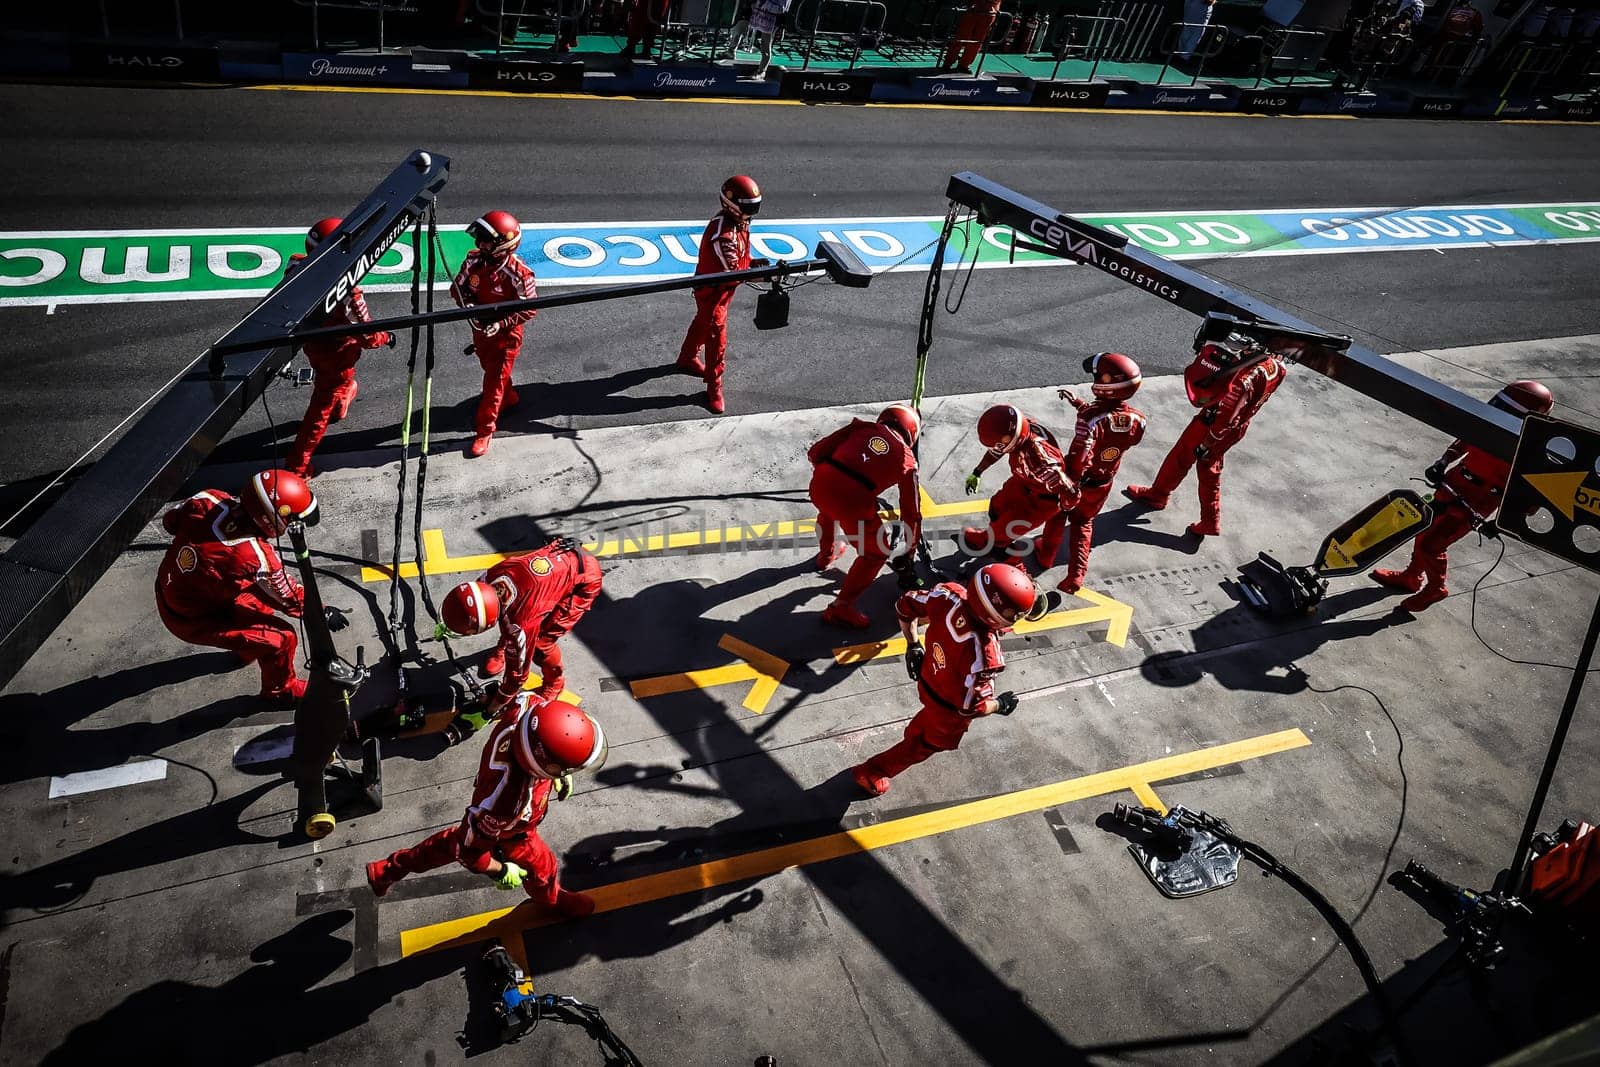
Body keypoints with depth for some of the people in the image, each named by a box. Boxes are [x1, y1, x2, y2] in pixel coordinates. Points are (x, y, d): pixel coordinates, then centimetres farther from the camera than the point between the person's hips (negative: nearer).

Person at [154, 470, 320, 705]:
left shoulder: (207, 501, -20)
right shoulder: (256, 558, -36)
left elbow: (171, 520, 3)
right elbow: (289, 598, -18)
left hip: (168, 593, 8)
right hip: (193, 622, -7)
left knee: (261, 598, 23)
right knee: (282, 637, -5)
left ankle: (247, 650, 48)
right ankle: (280, 690, 22)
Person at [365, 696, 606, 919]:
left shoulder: (527, 708, -37)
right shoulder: (506, 798, -49)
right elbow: (471, 849, -32)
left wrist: (560, 773, -3)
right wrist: (500, 872, -12)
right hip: (510, 833, -6)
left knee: (450, 843, 33)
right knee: (542, 869, 24)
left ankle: (386, 870, 53)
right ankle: (553, 899, 58)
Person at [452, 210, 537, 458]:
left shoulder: (518, 273, -28)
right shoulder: (474, 260, -12)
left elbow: (529, 309, -20)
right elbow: (458, 286, 2)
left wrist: (502, 324, -29)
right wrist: (467, 302, -20)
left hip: (506, 335, -6)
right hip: (481, 329, 6)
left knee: (494, 381, 0)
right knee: (490, 369, 27)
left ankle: (485, 430, 13)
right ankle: (509, 398, 55)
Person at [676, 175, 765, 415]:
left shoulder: (738, 221, -5)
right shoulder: (723, 233, -36)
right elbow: (731, 272, -37)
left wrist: (751, 261, -9)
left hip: (724, 287, 10)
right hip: (712, 289, -10)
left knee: (703, 322, 29)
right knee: (717, 337, 0)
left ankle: (687, 359, 53)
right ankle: (714, 386, 14)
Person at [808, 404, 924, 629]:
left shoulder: (862, 427, 19)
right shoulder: (906, 459, 15)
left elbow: (815, 453, 15)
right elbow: (911, 510, 19)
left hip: (819, 484, 4)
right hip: (852, 501, -4)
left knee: (829, 511, 41)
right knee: (876, 554, 19)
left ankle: (826, 555, 65)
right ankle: (840, 609, 15)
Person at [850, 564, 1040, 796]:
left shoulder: (950, 595, -28)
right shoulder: (982, 653, -45)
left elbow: (905, 605, -12)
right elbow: (971, 706, -31)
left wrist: (913, 644, 1)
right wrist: (1000, 705, -12)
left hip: (928, 679, 5)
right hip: (951, 711, -5)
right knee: (930, 743, 25)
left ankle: (915, 733, 69)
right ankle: (870, 772, 41)